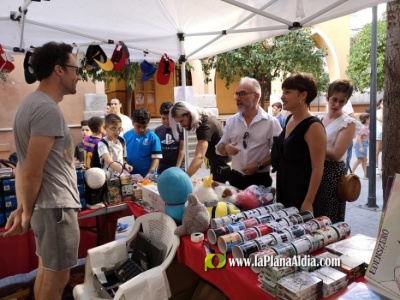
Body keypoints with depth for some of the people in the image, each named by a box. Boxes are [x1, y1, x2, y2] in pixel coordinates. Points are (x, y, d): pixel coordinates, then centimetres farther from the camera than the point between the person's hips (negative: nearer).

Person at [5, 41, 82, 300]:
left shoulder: (32, 103, 11)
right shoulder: (48, 110, -20)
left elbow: (25, 166, 11)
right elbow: (32, 172, -21)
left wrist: (23, 209, 12)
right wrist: (27, 213, -6)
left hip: (46, 205, 9)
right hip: (56, 207, -9)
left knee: (46, 271, 22)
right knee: (57, 277, 6)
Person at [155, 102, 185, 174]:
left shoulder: (179, 129, -6)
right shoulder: (158, 130, 3)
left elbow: (182, 150, -5)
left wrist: (177, 167, -10)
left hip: (177, 165, -2)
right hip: (162, 166, 3)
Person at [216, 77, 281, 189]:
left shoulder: (271, 122, -7)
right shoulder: (231, 121, 4)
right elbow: (219, 148, 9)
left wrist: (259, 165, -18)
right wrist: (225, 149, -13)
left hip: (260, 180, -3)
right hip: (235, 178, 3)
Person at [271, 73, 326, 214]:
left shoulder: (313, 126, -18)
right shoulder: (289, 120, 6)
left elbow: (318, 169, -18)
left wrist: (308, 202, -19)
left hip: (303, 196, -8)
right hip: (284, 193, 8)